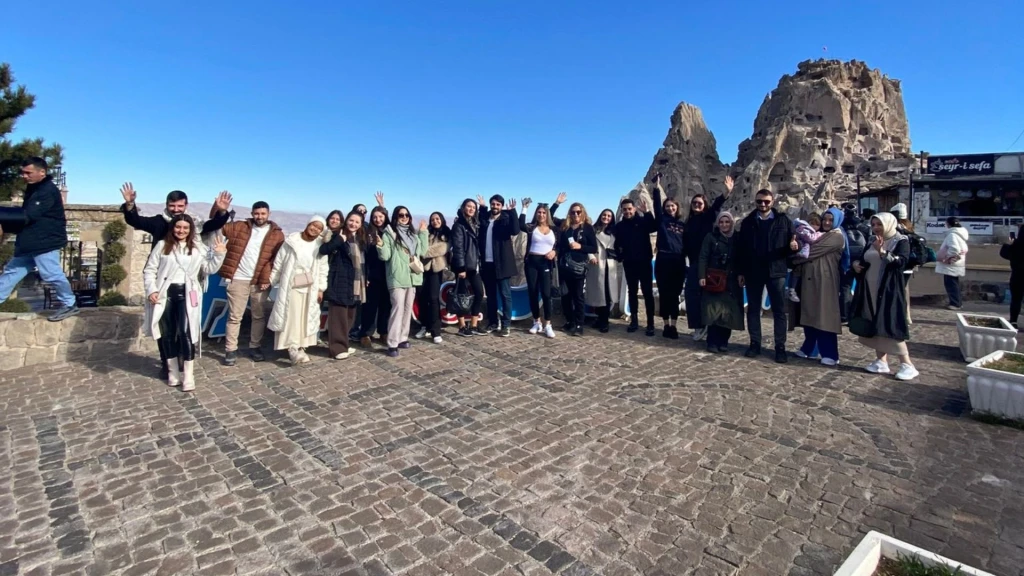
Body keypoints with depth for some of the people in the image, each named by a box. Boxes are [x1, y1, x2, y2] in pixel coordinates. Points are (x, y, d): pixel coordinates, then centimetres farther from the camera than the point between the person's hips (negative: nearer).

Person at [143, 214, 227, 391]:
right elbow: (149, 270, 7)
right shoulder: (162, 245, 7)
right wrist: (151, 290, -5)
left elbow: (209, 269, 3)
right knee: (168, 333, 8)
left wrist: (219, 255, -10)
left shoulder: (198, 248, 8)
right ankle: (173, 371, 22)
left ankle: (188, 375, -3)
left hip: (187, 294, -1)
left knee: (185, 332, -10)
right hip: (165, 293, 1)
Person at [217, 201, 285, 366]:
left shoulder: (277, 234, 1)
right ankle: (231, 350, 12)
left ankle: (254, 347, 23)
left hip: (260, 281, 0)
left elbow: (277, 259, -3)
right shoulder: (240, 227, 7)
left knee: (259, 316, 9)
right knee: (235, 316, 4)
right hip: (238, 279, 0)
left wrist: (266, 278, -11)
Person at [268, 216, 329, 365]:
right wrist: (271, 281, 2)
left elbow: (323, 269, 4)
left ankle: (300, 347, 15)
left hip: (310, 288, 3)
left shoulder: (320, 245, 2)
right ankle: (293, 348, -9)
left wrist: (321, 288, 0)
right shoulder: (292, 241, -4)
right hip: (291, 286, -3)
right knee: (292, 317, -8)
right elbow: (279, 263, 1)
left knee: (306, 318, 6)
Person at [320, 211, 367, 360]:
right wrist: (340, 239, -24)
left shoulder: (360, 239, 14)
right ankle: (337, 347, 1)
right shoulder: (337, 235, -7)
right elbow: (323, 250, -22)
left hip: (355, 283, 7)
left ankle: (345, 343, 24)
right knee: (338, 315, -4)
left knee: (350, 315, 13)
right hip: (339, 281, -7)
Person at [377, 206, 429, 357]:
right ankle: (392, 344, -12)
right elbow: (385, 256, -8)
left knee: (408, 308, 11)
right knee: (398, 308, -13)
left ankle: (402, 338, 22)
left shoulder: (413, 234, 15)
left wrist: (423, 233, 15)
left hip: (412, 276, 7)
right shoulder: (389, 233, -3)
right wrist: (381, 246, -29)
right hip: (397, 277, -6)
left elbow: (422, 251, 14)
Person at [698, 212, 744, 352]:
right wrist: (701, 276, -11)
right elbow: (703, 257, -2)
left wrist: (741, 274, -6)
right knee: (713, 311, -3)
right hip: (714, 279, -2)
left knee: (728, 312, 1)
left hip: (731, 281, 2)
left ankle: (723, 342, 10)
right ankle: (712, 342, 2)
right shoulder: (711, 237, 2)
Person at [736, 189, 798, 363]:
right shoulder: (747, 222, 7)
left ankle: (780, 347, 8)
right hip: (753, 272, 2)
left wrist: (792, 246, -22)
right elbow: (741, 248, 4)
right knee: (753, 309, 7)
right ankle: (755, 344, 17)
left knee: (779, 310, 2)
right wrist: (741, 272, 1)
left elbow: (791, 242, 3)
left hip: (776, 271, -1)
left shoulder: (783, 220, 3)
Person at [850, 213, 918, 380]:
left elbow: (901, 262, -19)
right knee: (874, 324, 6)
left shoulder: (901, 241, -4)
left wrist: (882, 252, -33)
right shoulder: (872, 241, 13)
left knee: (889, 325, -9)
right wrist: (856, 263, 2)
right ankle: (881, 361, 13)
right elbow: (864, 261, 24)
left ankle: (907, 365, -1)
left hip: (889, 290, -6)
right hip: (870, 289, 6)